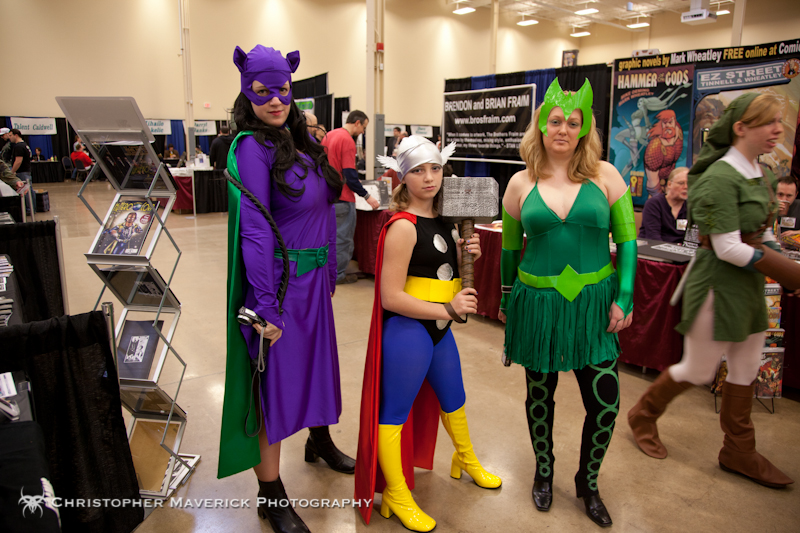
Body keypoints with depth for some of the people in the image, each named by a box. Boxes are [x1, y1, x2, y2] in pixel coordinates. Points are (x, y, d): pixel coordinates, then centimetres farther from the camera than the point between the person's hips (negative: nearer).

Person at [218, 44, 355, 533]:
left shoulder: (303, 141, 7)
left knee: (316, 359, 23)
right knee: (275, 378, 4)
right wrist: (266, 307, -23)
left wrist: (330, 273, 14)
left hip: (314, 278, 8)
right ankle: (271, 493, 21)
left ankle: (320, 440, 48)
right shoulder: (252, 147, -15)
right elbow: (254, 230, -21)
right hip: (281, 282, -8)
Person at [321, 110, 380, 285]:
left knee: (332, 234, 18)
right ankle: (338, 275, 10)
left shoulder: (329, 135, 11)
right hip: (342, 198, -9)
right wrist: (367, 196, -14)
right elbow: (350, 175, -20)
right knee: (343, 237, 2)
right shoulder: (347, 141, -17)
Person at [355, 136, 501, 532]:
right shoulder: (403, 227, -19)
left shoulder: (441, 220, 5)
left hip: (439, 329, 9)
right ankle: (395, 495, 26)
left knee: (453, 398, 26)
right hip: (406, 331, -9)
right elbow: (391, 297, -22)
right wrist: (448, 309, -21)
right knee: (394, 413, 7)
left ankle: (466, 459, 52)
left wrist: (466, 254, 0)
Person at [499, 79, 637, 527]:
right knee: (540, 393, 13)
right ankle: (544, 471, 39)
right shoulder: (521, 184, 1)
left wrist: (624, 298, -5)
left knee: (606, 402, 1)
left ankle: (588, 482, 29)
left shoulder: (605, 175, 0)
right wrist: (507, 301, 14)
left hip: (594, 303, 0)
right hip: (538, 304, 0)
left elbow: (627, 240, 2)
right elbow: (510, 248, 10)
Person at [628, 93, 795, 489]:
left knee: (747, 370, 15)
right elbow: (727, 249, -22)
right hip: (718, 284, -9)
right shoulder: (720, 177, -20)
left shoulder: (757, 174, 9)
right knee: (698, 371, 4)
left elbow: (759, 232, 17)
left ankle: (739, 452, 31)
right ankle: (643, 415, 29)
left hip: (748, 284, 9)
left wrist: (771, 251, -2)